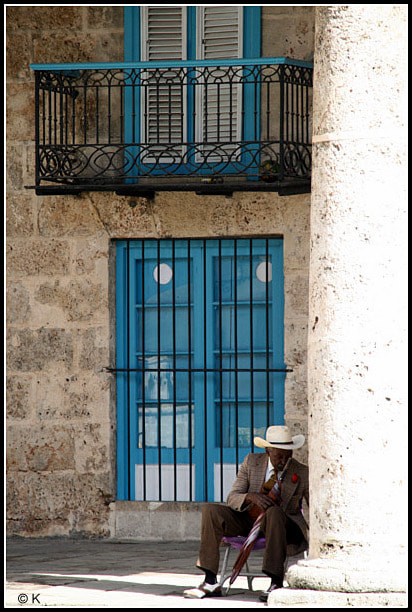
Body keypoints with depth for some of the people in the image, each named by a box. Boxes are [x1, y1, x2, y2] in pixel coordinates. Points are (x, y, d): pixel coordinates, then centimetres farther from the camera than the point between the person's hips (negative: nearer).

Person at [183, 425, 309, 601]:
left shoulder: (303, 473, -6)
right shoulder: (252, 462, -1)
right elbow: (232, 499, -5)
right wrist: (252, 496, -27)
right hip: (248, 520, 3)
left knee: (274, 511, -38)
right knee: (211, 510, -20)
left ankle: (276, 583, -41)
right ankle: (211, 583, -24)